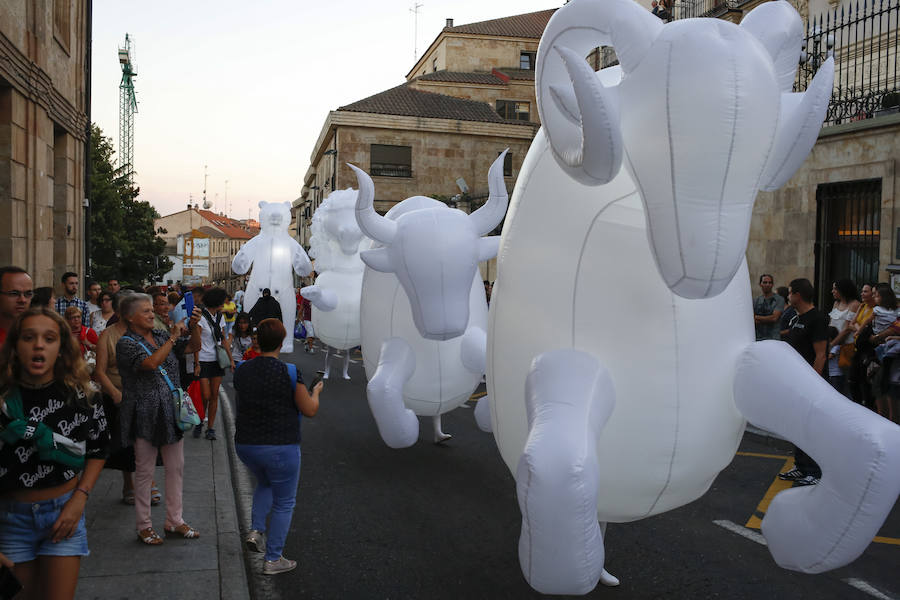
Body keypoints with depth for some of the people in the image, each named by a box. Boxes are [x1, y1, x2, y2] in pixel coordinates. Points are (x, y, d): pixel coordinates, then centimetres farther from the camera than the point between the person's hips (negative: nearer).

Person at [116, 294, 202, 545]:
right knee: (144, 472, 5)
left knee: (176, 468, 11)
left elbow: (194, 345, 13)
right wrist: (173, 338, -24)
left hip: (172, 411, 6)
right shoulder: (126, 343, -10)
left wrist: (193, 326, -5)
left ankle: (174, 520, 22)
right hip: (145, 415, -6)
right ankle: (144, 526, 18)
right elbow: (151, 363, -27)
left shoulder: (159, 335, 9)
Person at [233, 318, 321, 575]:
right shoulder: (290, 372, -16)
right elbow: (309, 410, -10)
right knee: (284, 502, 12)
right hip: (280, 448, -5)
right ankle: (273, 560, 18)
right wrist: (315, 392, 9)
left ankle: (255, 529, 16)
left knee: (265, 484, 33)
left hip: (245, 445, 5)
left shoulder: (241, 371, -1)